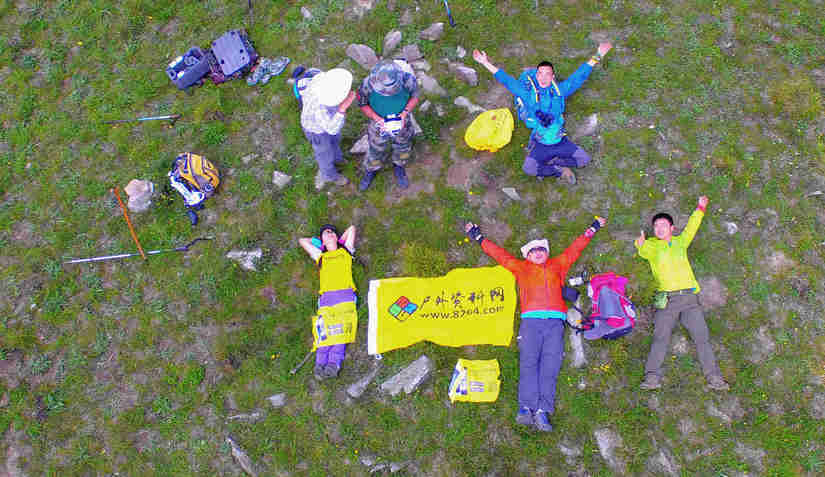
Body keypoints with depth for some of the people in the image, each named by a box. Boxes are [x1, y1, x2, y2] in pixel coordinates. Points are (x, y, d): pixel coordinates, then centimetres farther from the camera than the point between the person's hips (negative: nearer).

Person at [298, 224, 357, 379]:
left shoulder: (345, 251, 31)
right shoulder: (320, 256, 32)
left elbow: (352, 228, 40)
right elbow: (302, 241, 43)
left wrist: (339, 242, 46)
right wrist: (319, 242, 46)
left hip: (346, 293, -1)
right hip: (327, 295, 1)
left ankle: (334, 364, -36)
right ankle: (320, 364, -32)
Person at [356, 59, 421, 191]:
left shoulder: (408, 79, -35)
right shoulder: (368, 84, -35)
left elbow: (415, 97, -14)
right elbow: (362, 104, -16)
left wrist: (405, 113, -29)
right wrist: (376, 118, -30)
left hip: (401, 122, 1)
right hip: (380, 122, 0)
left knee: (403, 146, 26)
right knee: (376, 149, 23)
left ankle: (399, 167, 58)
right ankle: (371, 170, 54)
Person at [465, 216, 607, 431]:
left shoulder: (557, 265, 31)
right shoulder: (521, 267, 27)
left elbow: (575, 249, 39)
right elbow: (499, 253, 32)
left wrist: (592, 229, 46)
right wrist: (478, 238, 36)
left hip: (555, 321, 1)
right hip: (531, 320, -1)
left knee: (550, 365, -11)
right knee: (528, 362, -14)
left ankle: (542, 411, -18)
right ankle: (526, 408, -22)